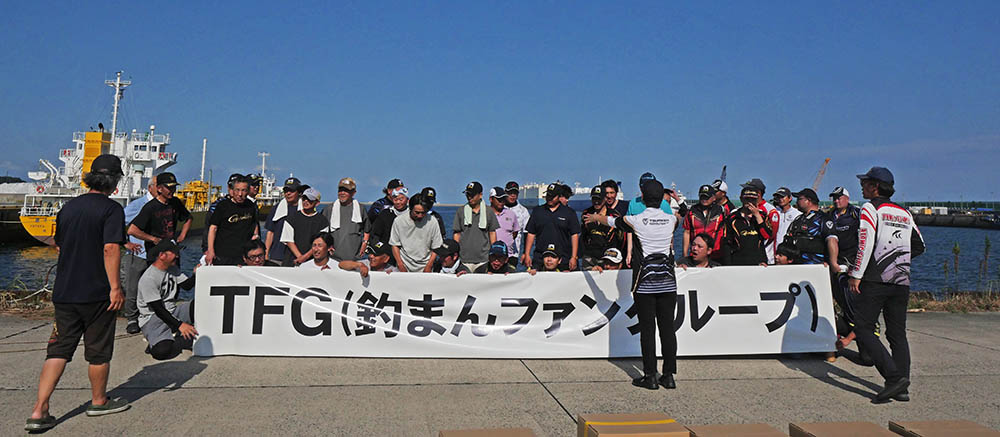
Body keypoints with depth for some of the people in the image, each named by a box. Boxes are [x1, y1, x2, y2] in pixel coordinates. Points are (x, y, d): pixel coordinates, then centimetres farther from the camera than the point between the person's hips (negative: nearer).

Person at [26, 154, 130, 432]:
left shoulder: (68, 207, 9)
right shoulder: (111, 209, -12)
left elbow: (59, 246, 18)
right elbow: (110, 249, -21)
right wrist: (115, 287, -19)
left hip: (64, 292, 6)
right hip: (96, 293, -6)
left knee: (58, 351, 8)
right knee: (98, 351, 10)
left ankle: (39, 411, 2)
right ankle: (98, 402, 25)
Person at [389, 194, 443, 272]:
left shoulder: (432, 222, -4)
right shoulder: (398, 221, -3)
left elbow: (436, 248, 0)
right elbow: (395, 245, 4)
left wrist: (428, 266, -7)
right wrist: (400, 264, -4)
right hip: (404, 266, 0)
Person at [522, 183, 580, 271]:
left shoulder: (569, 212, 7)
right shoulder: (537, 211, 12)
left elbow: (574, 235, 4)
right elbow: (531, 234, 12)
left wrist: (574, 257, -3)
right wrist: (527, 255, 5)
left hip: (563, 258, -1)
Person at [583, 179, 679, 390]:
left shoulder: (636, 220, -7)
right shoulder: (671, 219, 2)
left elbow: (611, 220, 11)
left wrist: (595, 217, 33)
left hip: (645, 281, -3)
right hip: (667, 280, 3)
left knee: (647, 328, 2)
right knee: (667, 327, 6)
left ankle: (650, 376, 5)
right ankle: (669, 375, 11)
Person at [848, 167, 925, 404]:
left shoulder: (870, 208, -4)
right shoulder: (904, 213, 16)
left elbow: (866, 243, -14)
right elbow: (919, 246, 20)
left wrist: (856, 275, -12)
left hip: (876, 280, -7)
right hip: (902, 281, 7)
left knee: (863, 330, -3)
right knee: (897, 333, 10)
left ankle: (894, 376, -14)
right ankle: (902, 388, 8)